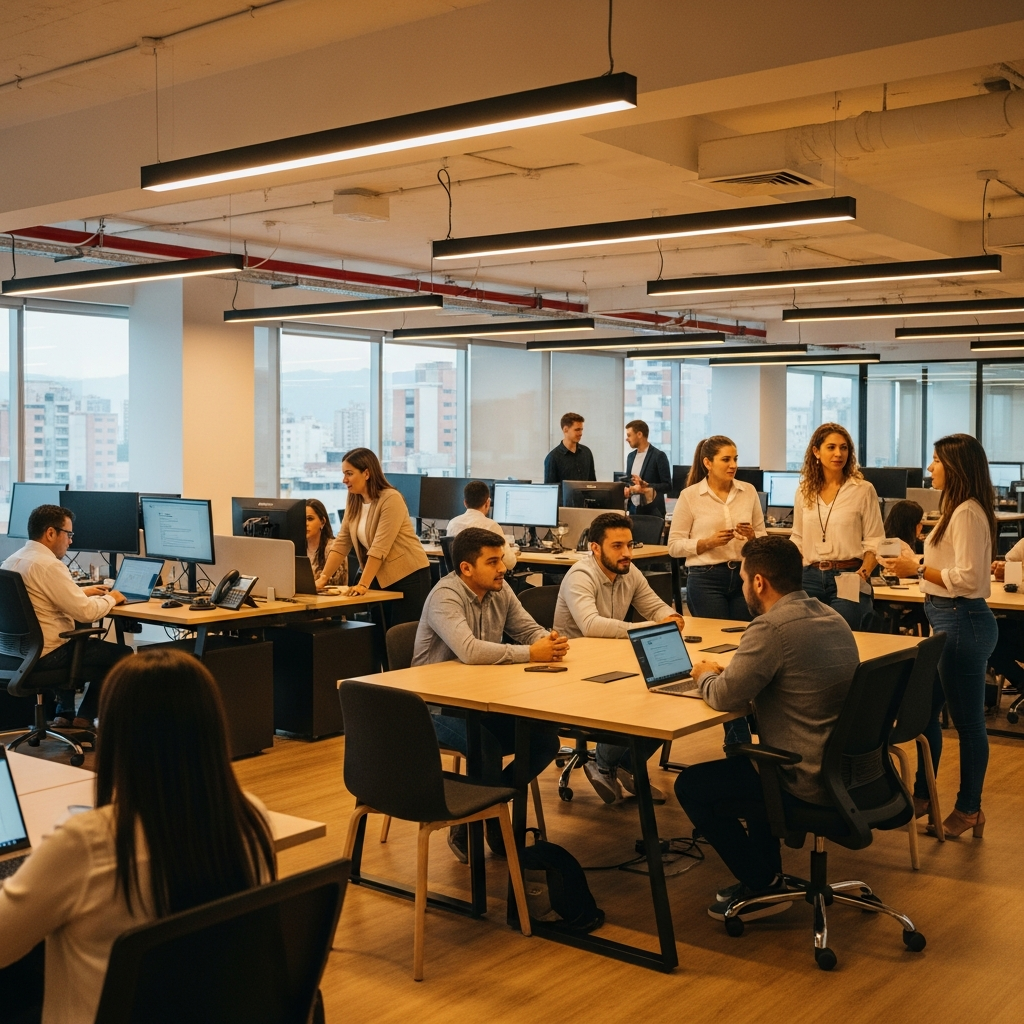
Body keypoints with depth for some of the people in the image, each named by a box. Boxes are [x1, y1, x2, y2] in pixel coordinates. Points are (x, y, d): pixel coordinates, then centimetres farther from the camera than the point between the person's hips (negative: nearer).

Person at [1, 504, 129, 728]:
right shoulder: (48, 565, -21)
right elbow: (86, 612, -22)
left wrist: (83, 591, 19)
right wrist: (110, 598, -4)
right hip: (44, 656, -10)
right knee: (122, 654, 4)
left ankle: (64, 713, 32)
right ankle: (84, 718, 16)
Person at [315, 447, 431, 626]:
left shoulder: (391, 500, -19)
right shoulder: (354, 502, 5)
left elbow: (379, 548, -24)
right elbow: (341, 543, 3)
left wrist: (363, 584, -26)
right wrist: (322, 579, -4)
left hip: (409, 577, -7)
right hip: (381, 578, 8)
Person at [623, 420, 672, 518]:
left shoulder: (658, 456, -8)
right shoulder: (631, 456, 14)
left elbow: (667, 485, -10)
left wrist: (646, 486, -23)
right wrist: (626, 489, -1)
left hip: (652, 511, -6)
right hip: (633, 509, 6)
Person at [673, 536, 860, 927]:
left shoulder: (772, 627, -22)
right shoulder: (831, 617, 7)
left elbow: (726, 697, -18)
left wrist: (705, 676, 4)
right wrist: (725, 672, 11)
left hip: (810, 783, -9)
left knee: (691, 786, 7)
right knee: (745, 757, 32)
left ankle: (763, 886, 15)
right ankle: (765, 869, 35)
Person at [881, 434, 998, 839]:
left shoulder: (968, 513, -18)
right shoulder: (958, 509, 13)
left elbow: (968, 577, -23)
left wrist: (917, 570, -16)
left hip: (962, 622, -10)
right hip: (946, 619, 11)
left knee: (967, 721, 3)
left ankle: (969, 810, 17)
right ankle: (922, 795, 28)